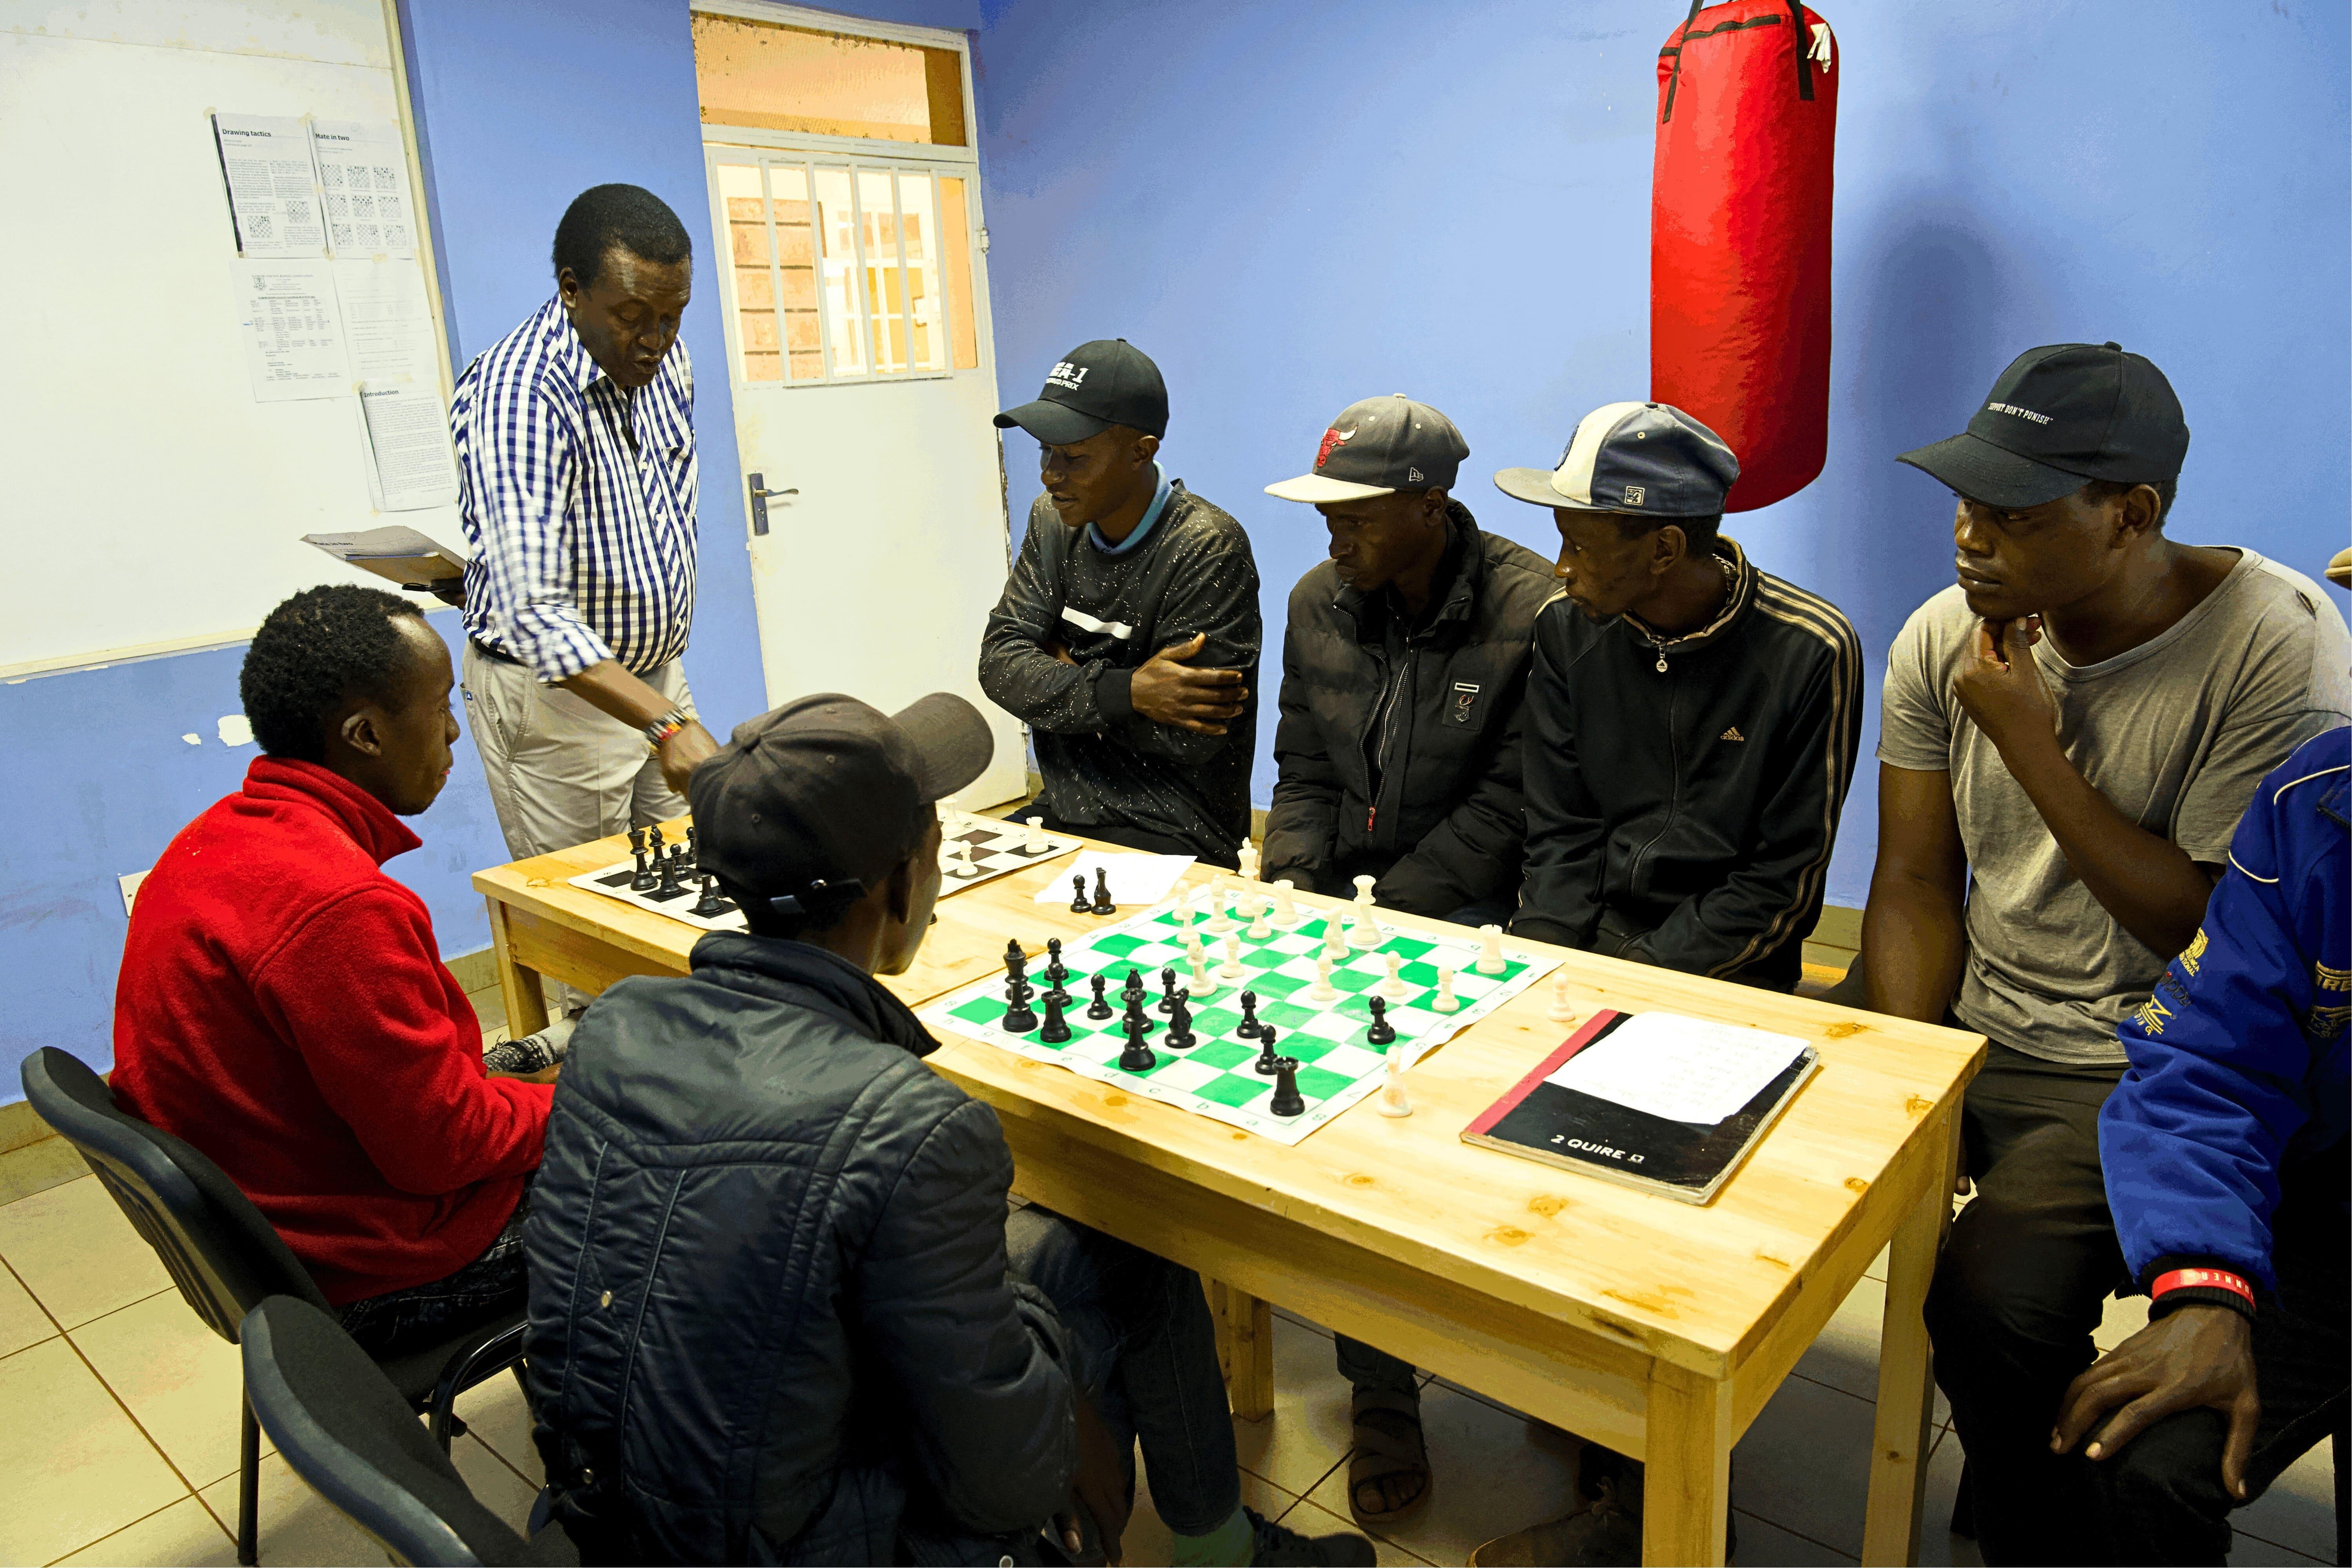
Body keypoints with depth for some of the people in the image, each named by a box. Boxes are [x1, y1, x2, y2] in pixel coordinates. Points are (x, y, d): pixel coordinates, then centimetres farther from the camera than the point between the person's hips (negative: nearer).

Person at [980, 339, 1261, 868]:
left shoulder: (1208, 548, -16)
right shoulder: (1052, 522, 6)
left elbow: (1187, 737, -21)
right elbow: (998, 664, -4)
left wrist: (1062, 680, -8)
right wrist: (1123, 692, -20)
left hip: (1174, 840, -6)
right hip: (1061, 814, 6)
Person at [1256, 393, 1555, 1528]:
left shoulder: (1534, 613, -12)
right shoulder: (1318, 603, 7)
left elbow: (1509, 805, -14)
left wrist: (1380, 913, -17)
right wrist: (1298, 897, -3)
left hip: (1470, 906, -5)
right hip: (1344, 900, 6)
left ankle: (1380, 1391, 0)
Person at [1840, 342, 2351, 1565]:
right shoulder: (1948, 637, -2)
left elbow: (2214, 935, -15)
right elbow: (1917, 884, 1)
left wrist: (2027, 740, -21)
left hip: (2139, 1069, -4)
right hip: (1961, 1021, 5)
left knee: (1990, 1304, -26)